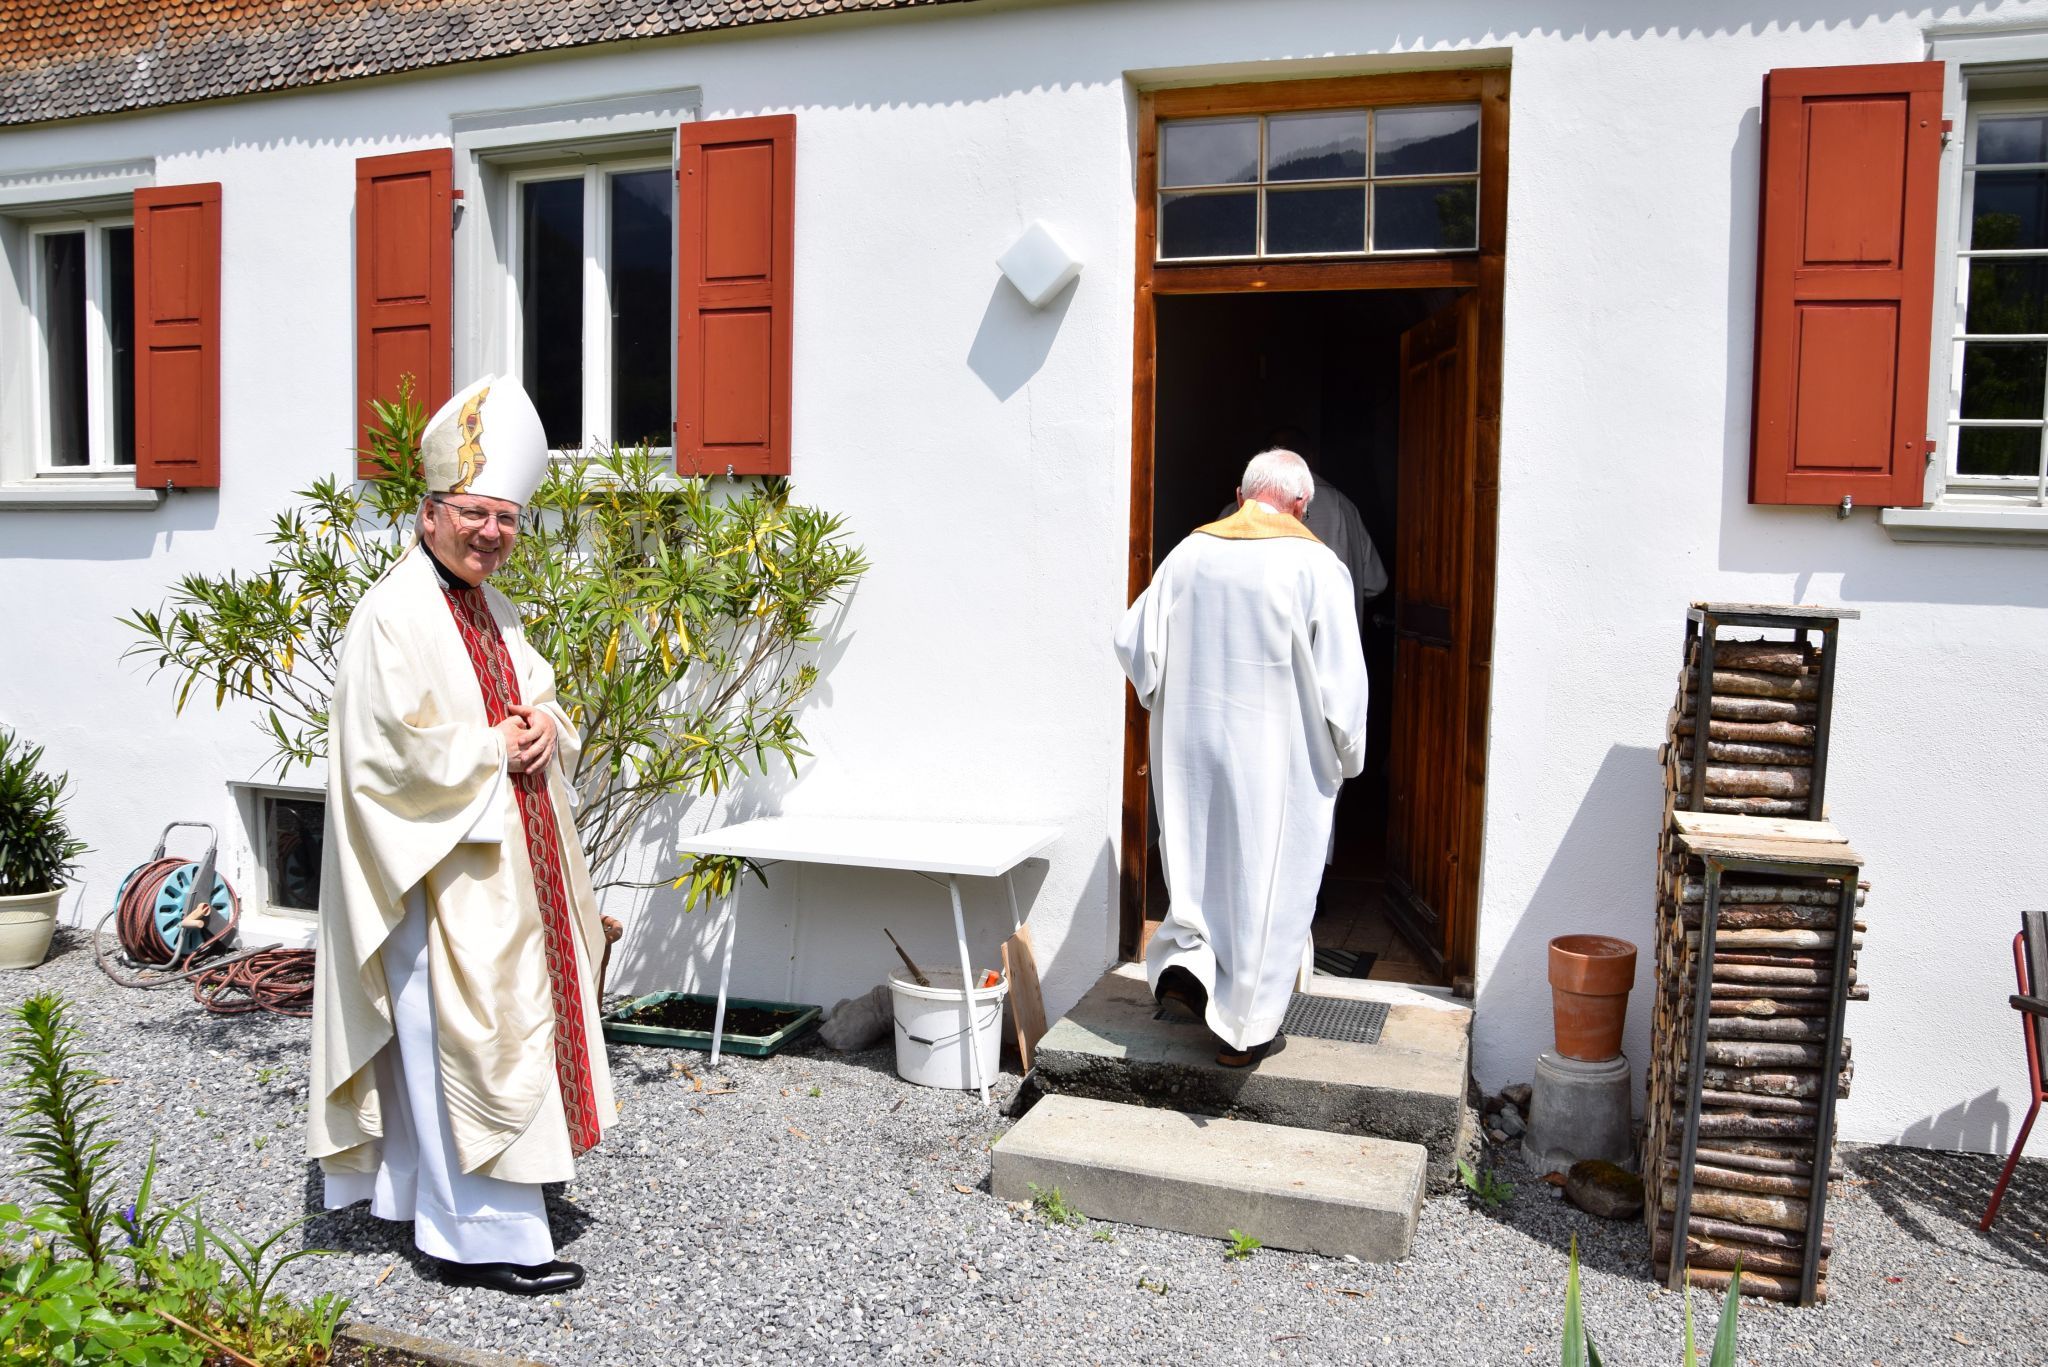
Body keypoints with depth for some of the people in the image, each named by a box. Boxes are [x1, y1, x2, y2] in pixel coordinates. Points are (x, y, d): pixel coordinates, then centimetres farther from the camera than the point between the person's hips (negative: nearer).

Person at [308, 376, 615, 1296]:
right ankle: (485, 1238, 5)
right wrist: (492, 747, -13)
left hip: (505, 866, 9)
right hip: (441, 871, -9)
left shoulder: (493, 610, 12)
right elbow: (394, 744, -21)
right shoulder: (394, 615, -14)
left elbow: (538, 694, 20)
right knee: (467, 1039, -4)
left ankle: (424, 1194, 31)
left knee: (449, 1037, 17)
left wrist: (546, 725, -1)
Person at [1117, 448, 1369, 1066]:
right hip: (1276, 756, -3)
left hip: (1189, 746, 3)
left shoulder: (1189, 552, 1)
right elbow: (1341, 676, -9)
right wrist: (1347, 756, 3)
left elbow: (1133, 642, 5)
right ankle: (1244, 1028, 16)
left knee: (1199, 861, 23)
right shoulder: (1315, 564, -9)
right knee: (1265, 881, 8)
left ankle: (1184, 957, 6)